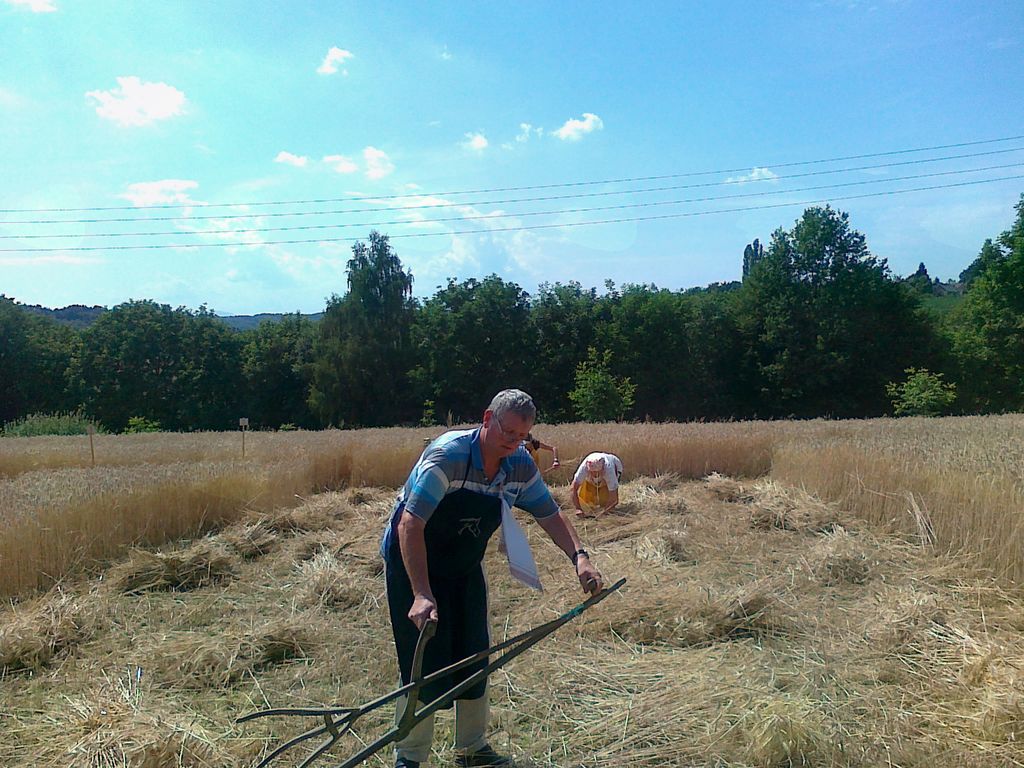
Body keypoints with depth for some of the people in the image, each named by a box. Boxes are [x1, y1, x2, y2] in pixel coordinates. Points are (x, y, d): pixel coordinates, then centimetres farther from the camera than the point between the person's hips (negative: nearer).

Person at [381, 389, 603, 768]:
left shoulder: (521, 465, -11)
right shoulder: (447, 455, -31)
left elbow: (550, 515, -2)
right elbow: (409, 526, -35)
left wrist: (579, 556, -20)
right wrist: (421, 594, -42)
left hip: (463, 566, 6)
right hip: (412, 562, -6)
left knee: (474, 656, 10)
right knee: (423, 663, -5)